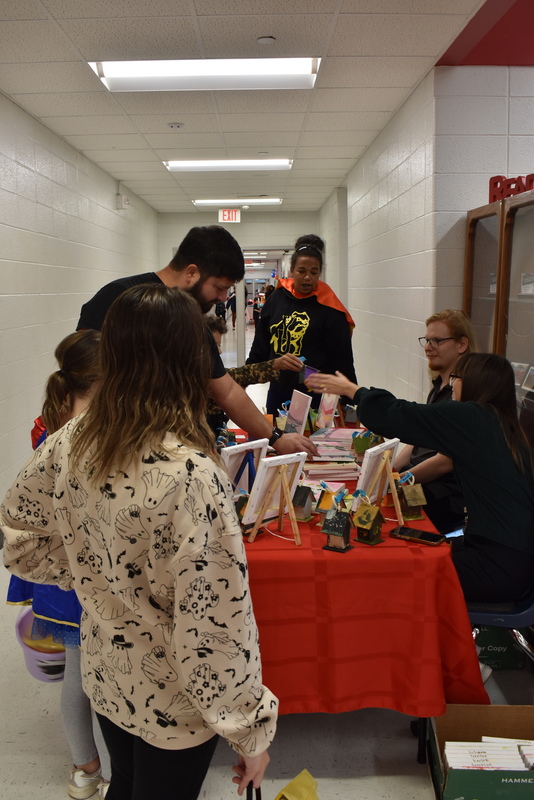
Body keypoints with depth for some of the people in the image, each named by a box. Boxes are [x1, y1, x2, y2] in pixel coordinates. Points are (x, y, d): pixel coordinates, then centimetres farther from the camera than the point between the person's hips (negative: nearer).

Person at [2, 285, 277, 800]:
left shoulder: (71, 443, -13)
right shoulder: (190, 474, -34)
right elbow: (216, 623, -28)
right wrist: (251, 729, -14)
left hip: (104, 674, 5)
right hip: (171, 699, -5)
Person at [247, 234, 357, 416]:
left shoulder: (329, 309, -10)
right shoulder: (277, 298, 2)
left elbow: (342, 359, -9)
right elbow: (260, 346, 11)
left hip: (313, 395, -4)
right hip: (278, 389, 4)